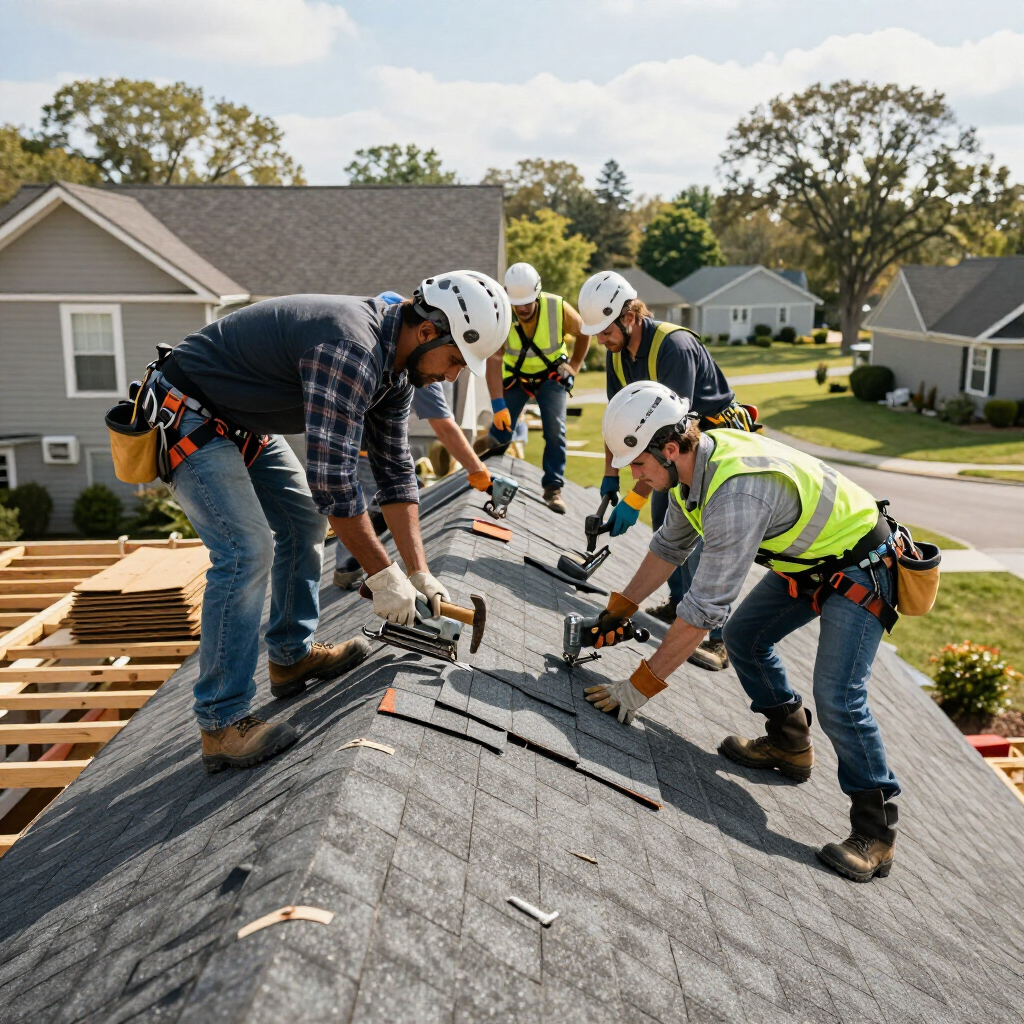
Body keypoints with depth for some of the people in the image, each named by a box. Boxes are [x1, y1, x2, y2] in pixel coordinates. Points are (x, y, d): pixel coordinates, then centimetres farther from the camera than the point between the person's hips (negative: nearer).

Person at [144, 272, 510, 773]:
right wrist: (382, 574, -24)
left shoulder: (395, 361, 0)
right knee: (247, 549, -19)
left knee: (304, 521, 13)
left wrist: (419, 572, 0)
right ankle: (222, 723, -12)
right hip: (190, 416, -10)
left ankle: (292, 655, 26)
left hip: (245, 424, 10)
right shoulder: (350, 350, -32)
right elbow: (332, 478, -33)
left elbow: (394, 469, 4)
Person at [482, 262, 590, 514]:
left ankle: (553, 488, -5)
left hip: (551, 376, 0)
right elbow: (494, 361, -28)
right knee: (502, 430, -6)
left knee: (555, 429, -16)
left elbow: (584, 333, -4)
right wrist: (498, 405, -33)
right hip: (515, 377, 0)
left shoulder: (558, 308, -25)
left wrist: (573, 367, -5)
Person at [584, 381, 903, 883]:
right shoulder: (696, 462, -8)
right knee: (743, 638, 12)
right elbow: (669, 545, 10)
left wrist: (642, 684, -28)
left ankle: (876, 830, 0)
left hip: (859, 566, -10)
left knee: (836, 698, -17)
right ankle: (789, 744, 30)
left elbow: (705, 607, -34)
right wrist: (618, 610, 8)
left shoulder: (737, 492, -37)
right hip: (803, 558, 10)